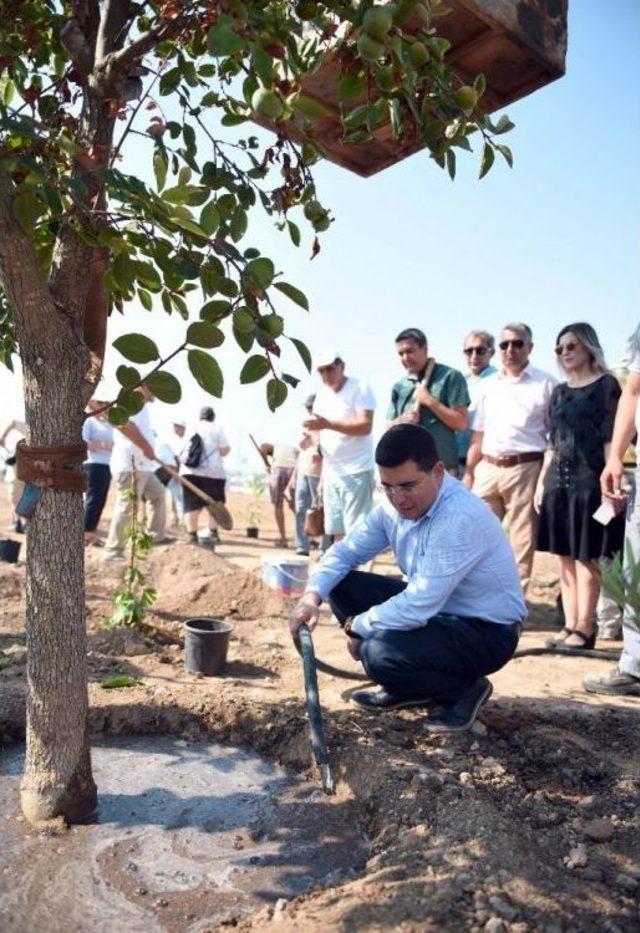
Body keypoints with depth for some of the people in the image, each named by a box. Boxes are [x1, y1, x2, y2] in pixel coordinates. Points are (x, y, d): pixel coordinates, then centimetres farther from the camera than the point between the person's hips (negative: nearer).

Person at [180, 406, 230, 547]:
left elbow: (181, 453, 17)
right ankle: (213, 533, 0)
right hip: (212, 472, -3)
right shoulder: (217, 430, 4)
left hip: (189, 472, 3)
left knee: (191, 506, 2)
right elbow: (224, 451, -3)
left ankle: (192, 537, -2)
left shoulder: (191, 430, 16)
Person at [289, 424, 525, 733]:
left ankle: (464, 690, 1)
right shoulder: (395, 505, -6)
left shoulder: (461, 519, -32)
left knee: (379, 653, -30)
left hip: (486, 632, -8)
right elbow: (345, 551, 3)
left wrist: (357, 626, -17)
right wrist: (312, 596, -16)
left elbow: (417, 608, -33)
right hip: (432, 610, 8)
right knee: (342, 586, -2)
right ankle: (406, 689, 11)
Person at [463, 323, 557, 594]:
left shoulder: (546, 384, 1)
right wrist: (468, 471, 10)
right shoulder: (489, 384, 14)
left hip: (525, 469, -4)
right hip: (487, 469, 4)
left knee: (521, 543, 3)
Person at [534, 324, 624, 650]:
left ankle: (584, 629, 6)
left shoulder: (606, 385, 0)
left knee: (585, 559, -2)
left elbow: (611, 438, -7)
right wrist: (542, 482, 13)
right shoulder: (559, 392, 16)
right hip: (558, 482, 6)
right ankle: (570, 626, 15)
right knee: (565, 559, 8)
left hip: (589, 481, -6)